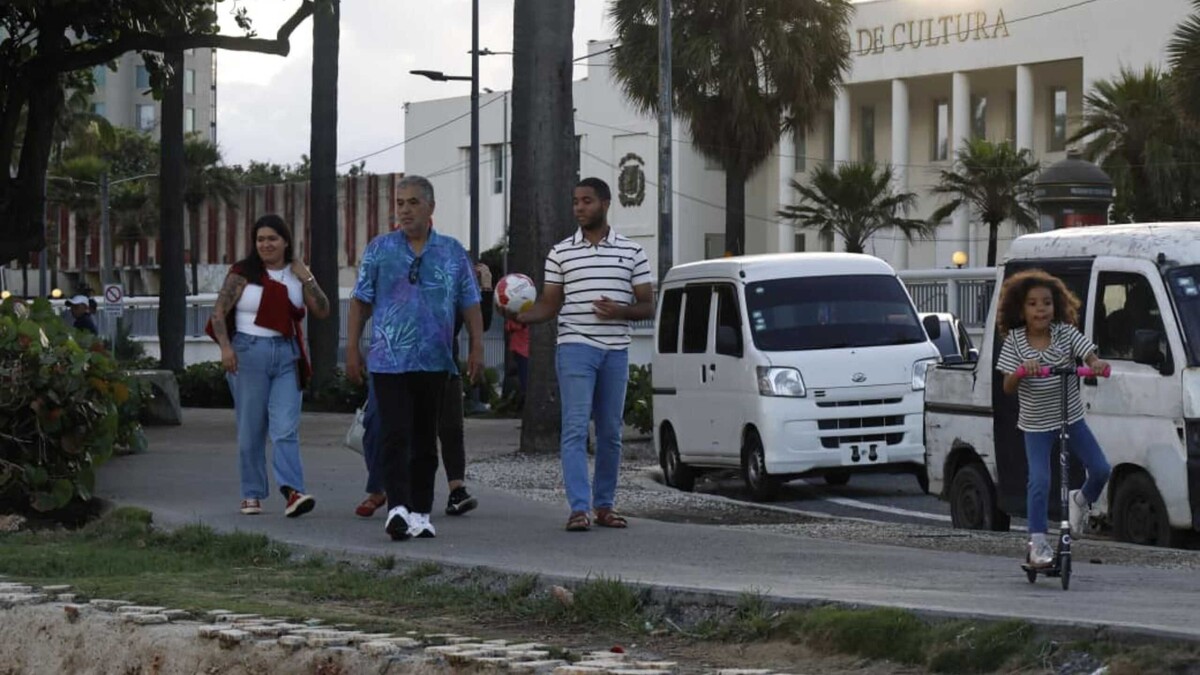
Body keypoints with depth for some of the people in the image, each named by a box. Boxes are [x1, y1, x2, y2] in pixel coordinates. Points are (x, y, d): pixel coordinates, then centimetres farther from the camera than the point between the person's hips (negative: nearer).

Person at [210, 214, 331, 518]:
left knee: (286, 428, -10)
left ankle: (292, 492, -21)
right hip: (249, 353, -1)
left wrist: (306, 278, -4)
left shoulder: (297, 273, 11)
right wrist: (225, 347, -15)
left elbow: (322, 311, 6)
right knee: (251, 429, 3)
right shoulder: (243, 273, 3)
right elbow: (219, 313, -2)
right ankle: (252, 495, 11)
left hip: (288, 355, 1)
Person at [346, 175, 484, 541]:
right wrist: (352, 348, 1)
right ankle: (398, 508, -20)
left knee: (425, 439, 9)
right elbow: (361, 302, 6)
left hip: (434, 362, 2)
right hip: (389, 360, -2)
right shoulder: (379, 250, 4)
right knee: (395, 436, -13)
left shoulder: (453, 253, 8)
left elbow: (470, 304, 9)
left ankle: (420, 512, 15)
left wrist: (477, 347, 0)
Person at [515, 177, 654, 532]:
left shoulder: (632, 252, 8)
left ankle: (604, 504, 18)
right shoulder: (561, 253, 8)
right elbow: (549, 304, 9)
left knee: (610, 432, 7)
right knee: (575, 429, -11)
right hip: (576, 347, -2)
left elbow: (647, 305, 7)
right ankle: (579, 508, -16)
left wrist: (619, 311, -12)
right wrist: (521, 316, -11)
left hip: (616, 352, 2)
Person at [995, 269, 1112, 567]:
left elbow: (1089, 355, -14)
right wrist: (1021, 372, -31)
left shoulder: (1066, 334, -5)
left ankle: (1081, 500, 29)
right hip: (1036, 425, -2)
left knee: (1100, 470, -3)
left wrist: (1096, 363, -38)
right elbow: (1008, 388, -10)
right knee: (1039, 481, -13)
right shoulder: (1015, 341, -7)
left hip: (1071, 418, 2)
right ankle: (1038, 541, -5)